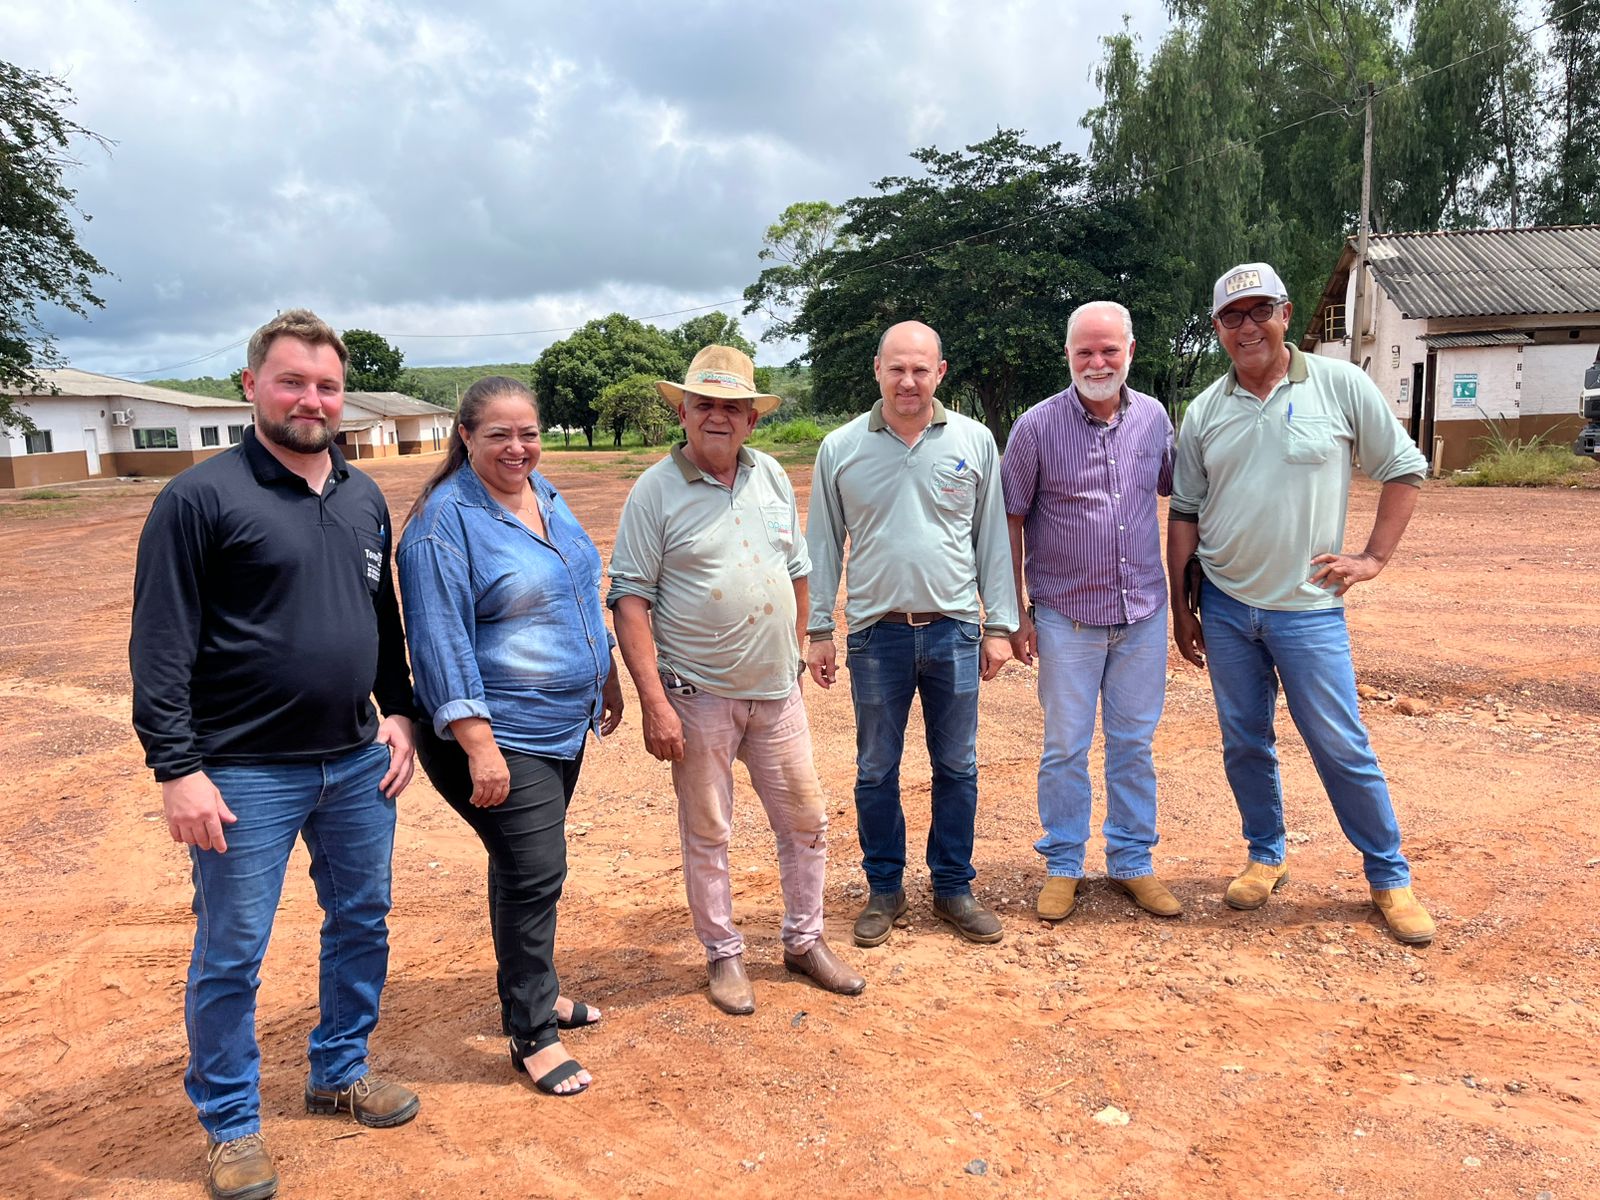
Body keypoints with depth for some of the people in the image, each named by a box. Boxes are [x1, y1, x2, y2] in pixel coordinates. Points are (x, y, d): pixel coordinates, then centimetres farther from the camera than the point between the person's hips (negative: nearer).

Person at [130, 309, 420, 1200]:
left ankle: (340, 1072, 39)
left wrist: (399, 712, 9)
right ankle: (231, 1124, 28)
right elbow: (161, 646, -13)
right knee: (231, 954, 7)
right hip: (246, 775, -6)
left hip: (359, 763, 6)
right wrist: (177, 767, -16)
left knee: (364, 921, 17)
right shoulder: (202, 498, -11)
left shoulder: (365, 497, 8)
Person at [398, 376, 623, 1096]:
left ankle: (529, 991, 37)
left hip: (562, 725, 8)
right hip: (501, 738, -8)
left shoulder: (545, 497, 8)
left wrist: (607, 678, 20)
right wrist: (479, 746, -23)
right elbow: (441, 643, -20)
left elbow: (583, 595, 19)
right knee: (534, 874, -5)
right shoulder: (444, 522, -17)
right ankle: (531, 1036, 11)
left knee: (529, 868, 20)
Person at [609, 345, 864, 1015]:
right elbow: (630, 600, -12)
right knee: (707, 833, 9)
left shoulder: (771, 476, 6)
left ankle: (805, 941, 31)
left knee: (805, 821, 12)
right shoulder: (656, 491, -9)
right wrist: (653, 702, -18)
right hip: (698, 697, -4)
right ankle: (723, 954, 27)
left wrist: (793, 653, 15)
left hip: (776, 690, 5)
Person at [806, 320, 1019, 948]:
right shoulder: (840, 448, 0)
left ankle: (954, 888, 27)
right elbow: (823, 546, 4)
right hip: (876, 634, 0)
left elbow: (993, 538, 5)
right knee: (876, 771, 10)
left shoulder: (974, 441, 1)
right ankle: (884, 889, 26)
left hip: (954, 631, 1)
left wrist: (999, 625, 3)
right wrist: (818, 630, 2)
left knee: (957, 768, 10)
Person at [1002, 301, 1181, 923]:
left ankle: (1132, 862, 26)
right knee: (1066, 748, 6)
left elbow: (1176, 490, 16)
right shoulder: (1036, 427, -8)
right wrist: (1015, 611, -5)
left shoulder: (1153, 417, 2)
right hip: (1067, 615, -3)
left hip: (1143, 612, 3)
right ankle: (1062, 866, 21)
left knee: (1134, 744, 12)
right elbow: (1012, 522, -3)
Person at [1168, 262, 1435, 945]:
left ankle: (1389, 876, 20)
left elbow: (1403, 470, 4)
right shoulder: (1204, 413, 3)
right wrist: (1180, 606, 7)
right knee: (1245, 743, 12)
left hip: (1308, 606, -3)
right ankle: (1266, 857, 31)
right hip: (1224, 607, 3)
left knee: (1342, 747, 2)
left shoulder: (1341, 386, -4)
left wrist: (1374, 557, -4)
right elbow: (1185, 515, 8)